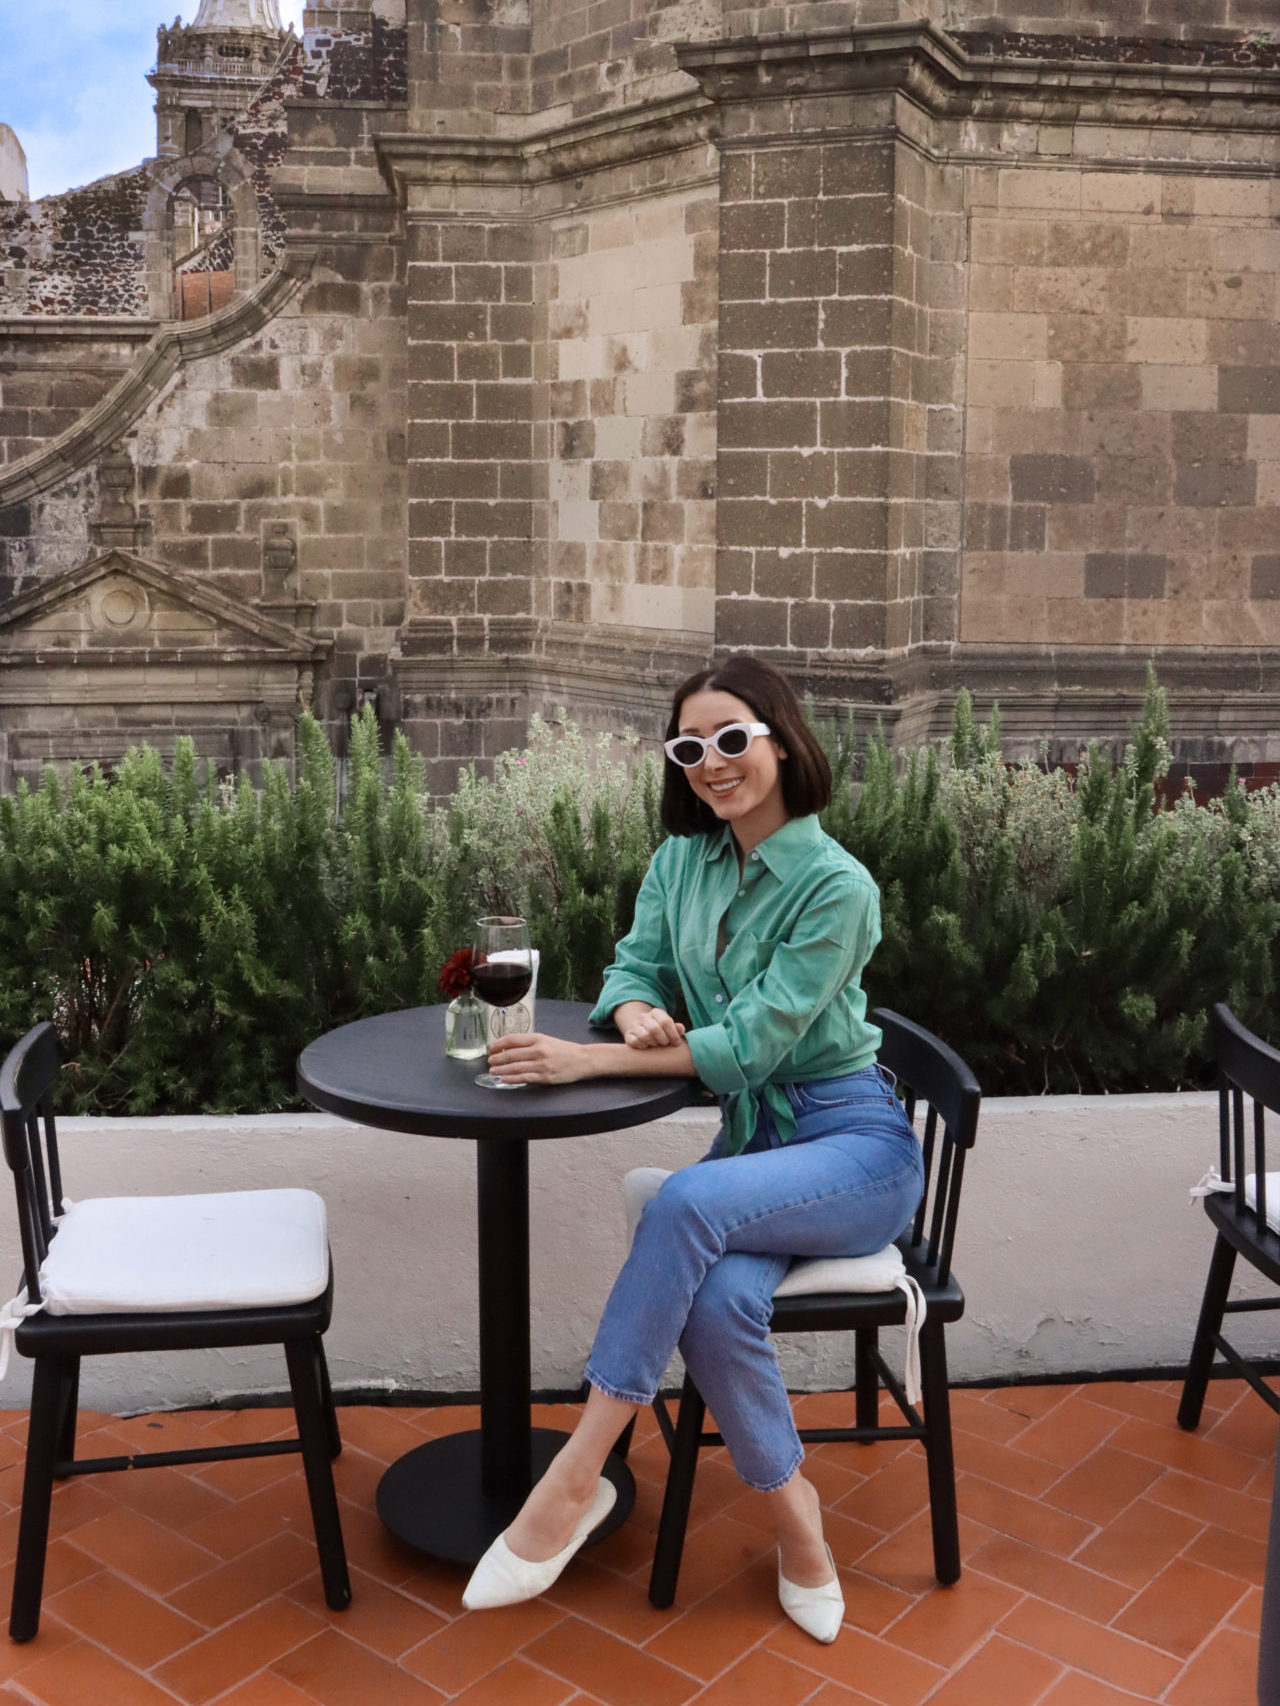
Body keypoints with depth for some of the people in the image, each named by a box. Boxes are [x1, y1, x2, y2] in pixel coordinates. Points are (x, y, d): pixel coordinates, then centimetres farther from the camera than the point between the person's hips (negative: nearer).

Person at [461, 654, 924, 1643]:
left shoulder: (836, 887, -15)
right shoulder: (682, 861, 6)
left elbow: (754, 1041, -19)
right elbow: (635, 964, 9)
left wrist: (587, 1061, -22)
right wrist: (637, 1013, -17)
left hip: (855, 1143, -5)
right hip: (753, 1141, 5)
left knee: (686, 1204, -34)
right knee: (717, 1301, -29)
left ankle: (574, 1483, -24)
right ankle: (796, 1518, -5)